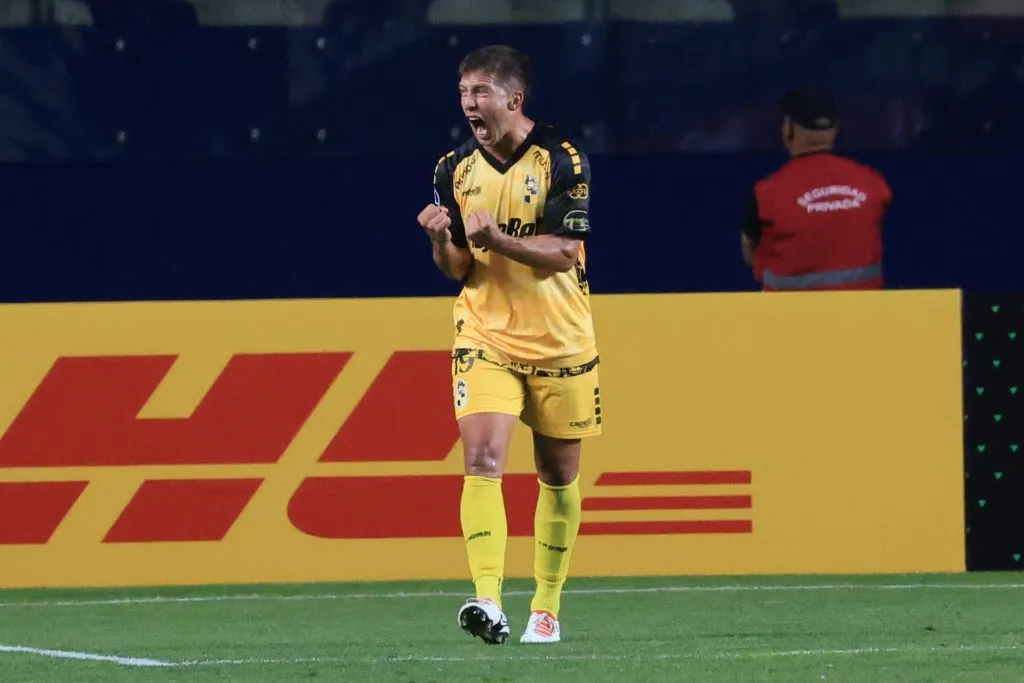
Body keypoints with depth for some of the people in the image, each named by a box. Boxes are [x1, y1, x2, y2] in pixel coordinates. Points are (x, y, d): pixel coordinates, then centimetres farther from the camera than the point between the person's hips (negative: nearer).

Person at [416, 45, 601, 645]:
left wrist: (497, 239, -27)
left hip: (558, 341, -2)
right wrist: (441, 239, -14)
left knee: (559, 474, 8)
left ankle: (547, 608, 20)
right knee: (482, 460, -17)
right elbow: (457, 269, 8)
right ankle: (488, 600, -27)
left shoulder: (563, 161, -8)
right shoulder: (455, 169, 4)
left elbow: (563, 253, -14)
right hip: (485, 335, 2)